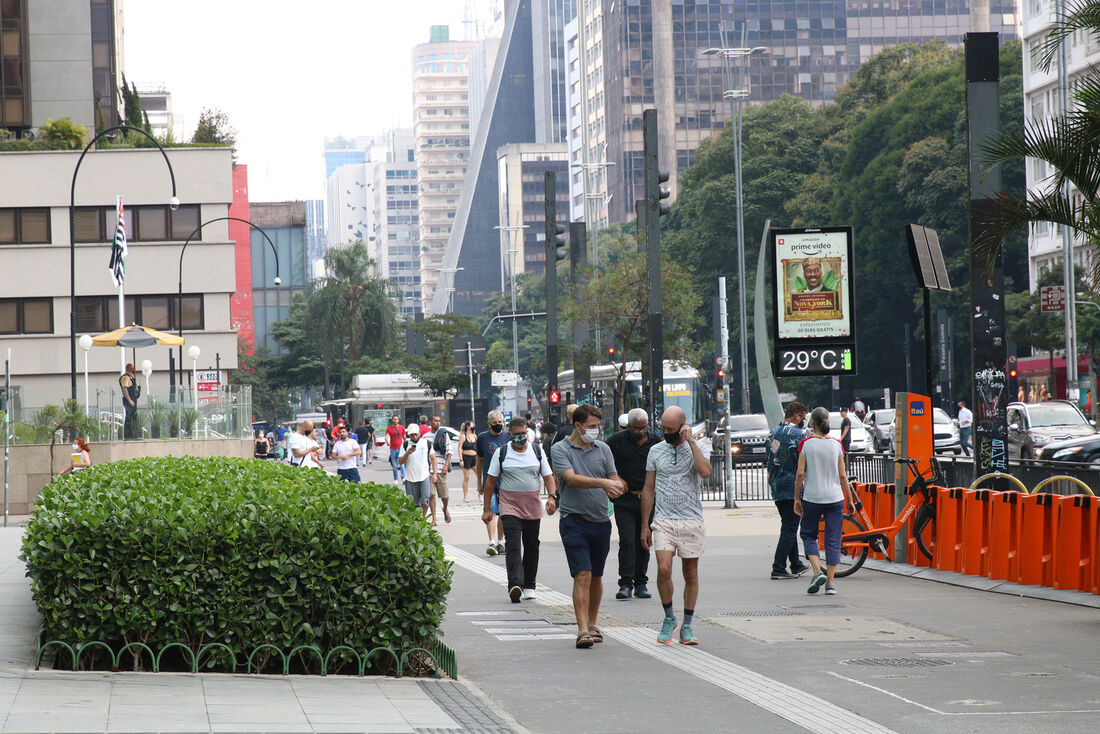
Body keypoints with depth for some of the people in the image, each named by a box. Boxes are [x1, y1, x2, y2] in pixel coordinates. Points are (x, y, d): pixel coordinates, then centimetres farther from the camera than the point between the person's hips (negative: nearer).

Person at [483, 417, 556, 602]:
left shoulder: (537, 451, 6)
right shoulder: (501, 453, 1)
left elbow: (548, 476, 7)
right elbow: (491, 482, 4)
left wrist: (551, 497, -11)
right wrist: (486, 509, 1)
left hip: (533, 507, 3)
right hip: (509, 505, -3)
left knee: (531, 546, 9)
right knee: (513, 545, -16)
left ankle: (529, 587, 21)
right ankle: (515, 586, -30)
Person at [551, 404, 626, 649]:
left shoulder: (603, 449, 9)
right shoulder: (560, 449, -3)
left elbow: (615, 481, 8)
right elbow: (572, 478, -18)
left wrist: (615, 488, -17)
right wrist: (603, 483, -29)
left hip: (601, 521, 5)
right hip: (574, 521, -5)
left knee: (596, 577, 13)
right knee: (582, 575, -14)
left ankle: (592, 625, 27)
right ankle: (583, 631, -18)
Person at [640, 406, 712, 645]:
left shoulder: (700, 448, 1)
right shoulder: (656, 451, 8)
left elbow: (705, 471, -21)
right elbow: (649, 490, 12)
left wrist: (690, 441, -16)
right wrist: (644, 525, 9)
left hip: (692, 520, -1)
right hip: (663, 520, 1)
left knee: (691, 574, 4)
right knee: (664, 569, -15)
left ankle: (687, 627, 13)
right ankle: (669, 618, 4)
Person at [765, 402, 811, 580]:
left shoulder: (773, 433, 11)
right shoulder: (798, 434, -12)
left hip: (775, 486, 8)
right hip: (792, 486, -8)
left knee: (788, 526, 18)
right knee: (790, 528, -4)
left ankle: (796, 564, 26)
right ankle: (778, 568, -9)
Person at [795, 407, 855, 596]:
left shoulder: (806, 443, -5)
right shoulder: (836, 445, 0)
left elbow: (800, 473, -7)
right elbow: (842, 475, 1)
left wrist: (797, 498, 2)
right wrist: (849, 500, 9)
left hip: (812, 497, -1)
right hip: (835, 497, 1)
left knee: (808, 534, 14)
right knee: (833, 540, 7)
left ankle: (817, 571, -6)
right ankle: (830, 582, 4)